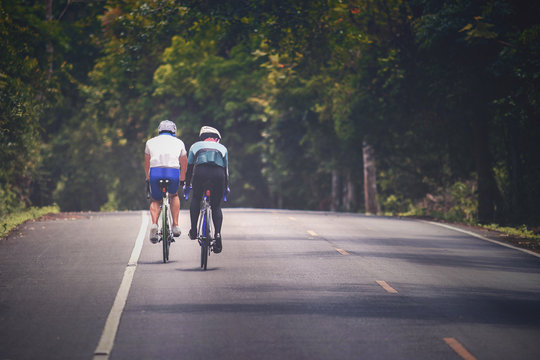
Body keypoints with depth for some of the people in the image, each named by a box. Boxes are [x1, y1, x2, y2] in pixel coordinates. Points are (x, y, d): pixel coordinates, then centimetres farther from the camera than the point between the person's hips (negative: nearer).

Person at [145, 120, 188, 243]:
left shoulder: (151, 142, 24)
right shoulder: (178, 142, 24)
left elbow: (147, 164, 34)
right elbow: (184, 165, 33)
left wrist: (148, 179, 48)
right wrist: (182, 180, 48)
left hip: (155, 172, 0)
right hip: (173, 173, 0)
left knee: (156, 201, 21)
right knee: (174, 196, 30)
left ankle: (154, 224, -6)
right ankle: (175, 226, 18)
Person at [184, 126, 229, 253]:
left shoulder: (196, 146, 31)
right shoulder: (222, 148, 33)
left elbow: (189, 167, 33)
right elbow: (226, 168, 35)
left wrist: (187, 185, 44)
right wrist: (226, 187, 46)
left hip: (201, 172, 0)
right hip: (218, 174, 1)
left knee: (196, 199, 25)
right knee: (216, 206, 12)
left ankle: (193, 230, 14)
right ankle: (218, 234, -8)